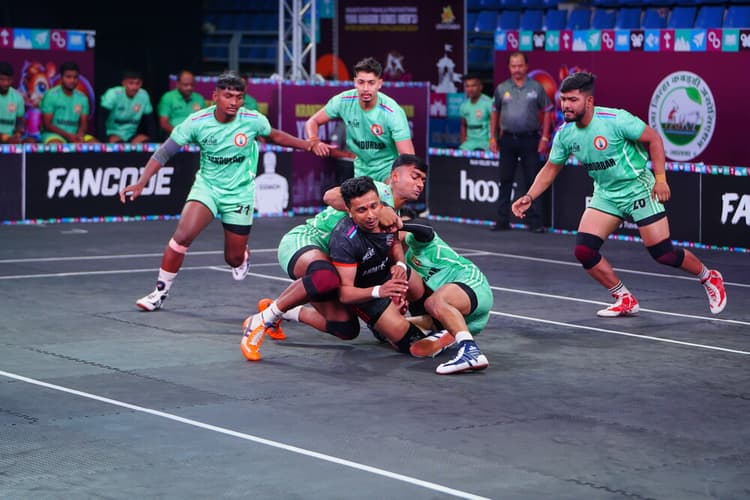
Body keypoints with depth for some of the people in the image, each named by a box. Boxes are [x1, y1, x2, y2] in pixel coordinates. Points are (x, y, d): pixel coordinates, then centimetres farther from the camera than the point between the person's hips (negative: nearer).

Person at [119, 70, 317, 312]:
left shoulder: (253, 120, -14)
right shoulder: (197, 122, -17)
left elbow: (275, 136, 8)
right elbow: (165, 151, -13)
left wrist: (308, 145, 0)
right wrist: (141, 183, -20)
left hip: (240, 193, 1)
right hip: (207, 186, -1)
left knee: (234, 259, 7)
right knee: (183, 235, -24)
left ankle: (243, 257, 48)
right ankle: (160, 292, -8)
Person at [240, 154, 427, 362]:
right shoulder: (379, 190, -9)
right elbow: (331, 196, -26)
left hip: (329, 262, 9)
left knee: (346, 329, 1)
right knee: (326, 277, -43)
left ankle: (287, 313, 24)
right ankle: (261, 320, -26)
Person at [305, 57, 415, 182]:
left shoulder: (393, 112, -23)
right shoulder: (343, 101, -13)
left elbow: (408, 157, -26)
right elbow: (313, 121, 0)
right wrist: (314, 142, -22)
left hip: (388, 169, -4)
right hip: (361, 170, 4)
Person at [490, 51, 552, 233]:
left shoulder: (536, 87, 0)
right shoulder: (502, 88, 6)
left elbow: (546, 112, 3)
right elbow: (495, 113, 13)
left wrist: (544, 137, -4)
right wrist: (493, 137, 7)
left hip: (530, 139, -2)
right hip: (508, 139, 2)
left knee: (532, 181, -1)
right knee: (505, 181, 6)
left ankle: (535, 222, 4)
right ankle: (502, 221, 12)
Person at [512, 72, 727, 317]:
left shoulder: (615, 120, -23)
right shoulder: (565, 133, -5)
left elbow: (653, 138, -14)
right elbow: (551, 168, 8)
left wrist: (660, 178, -18)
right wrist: (529, 197, -4)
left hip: (638, 188, -5)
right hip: (605, 194, 6)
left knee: (663, 253, -8)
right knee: (584, 250, -10)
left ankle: (710, 278, 21)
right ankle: (625, 300, 8)